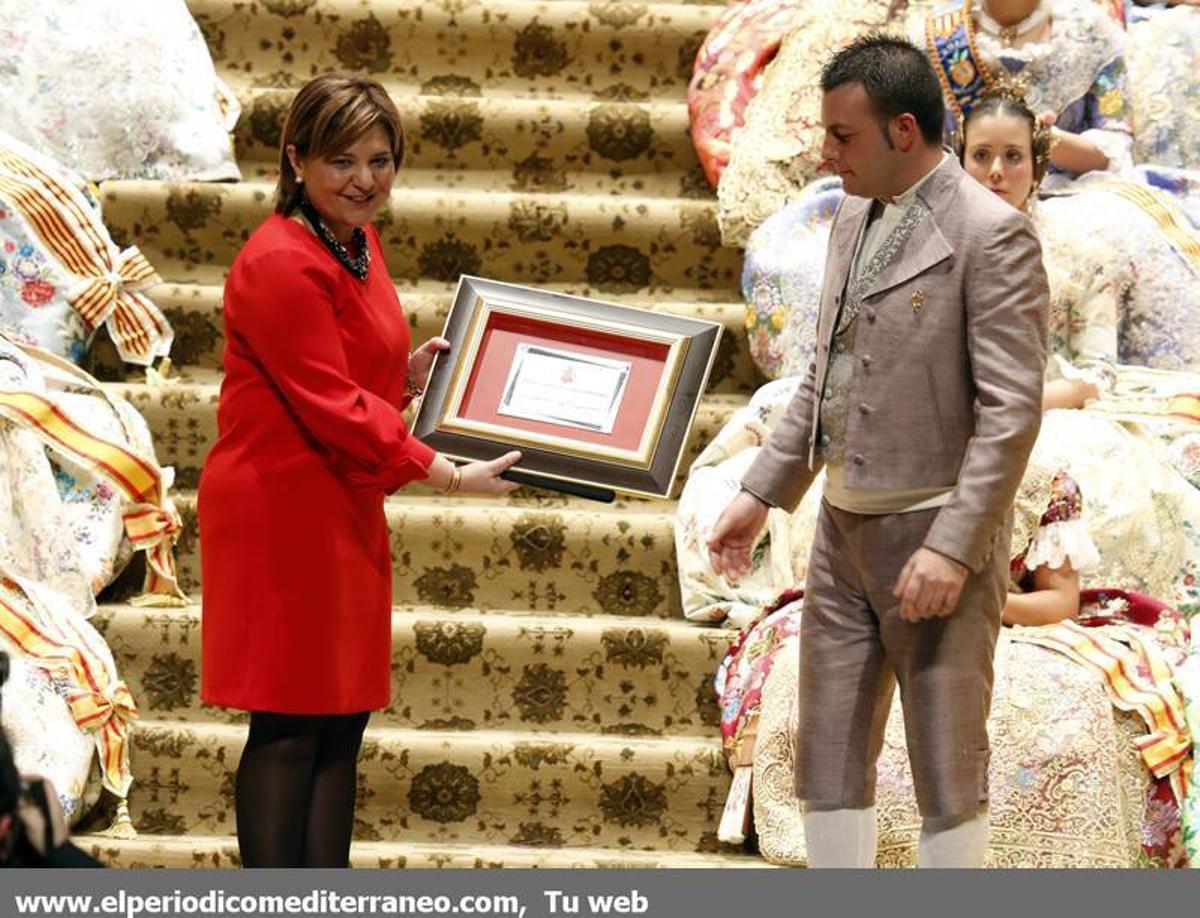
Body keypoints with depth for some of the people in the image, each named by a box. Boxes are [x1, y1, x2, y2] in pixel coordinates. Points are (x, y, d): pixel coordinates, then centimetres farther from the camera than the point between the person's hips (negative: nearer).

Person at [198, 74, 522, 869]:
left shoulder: (356, 243, 11)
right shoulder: (281, 264, -19)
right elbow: (333, 405, -21)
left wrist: (411, 374, 2)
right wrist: (448, 475, -20)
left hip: (344, 511, 10)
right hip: (282, 512, -10)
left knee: (343, 721, 10)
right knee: (290, 726, -6)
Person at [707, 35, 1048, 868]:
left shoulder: (991, 234, -14)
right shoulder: (855, 222, 11)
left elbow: (1011, 409, -18)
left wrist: (952, 548, -23)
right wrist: (762, 493, 15)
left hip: (935, 544, -8)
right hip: (844, 529, 8)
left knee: (947, 765, 2)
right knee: (829, 757, 10)